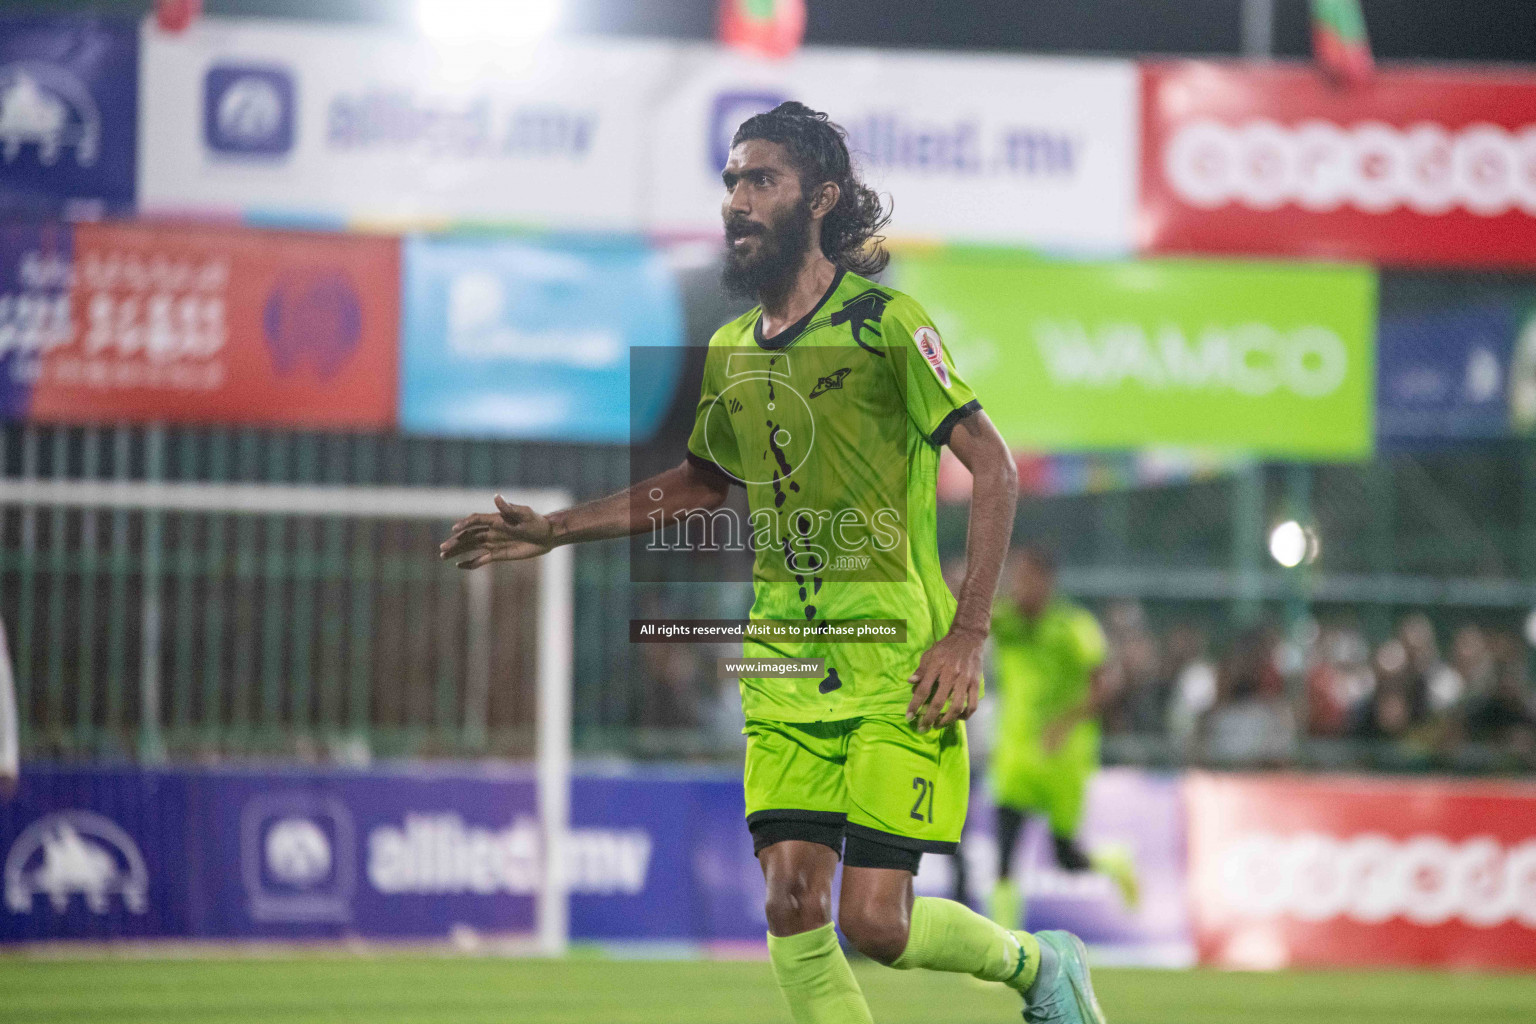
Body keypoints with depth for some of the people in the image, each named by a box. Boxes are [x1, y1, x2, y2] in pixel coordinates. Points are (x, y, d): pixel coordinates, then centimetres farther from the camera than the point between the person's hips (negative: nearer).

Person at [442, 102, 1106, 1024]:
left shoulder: (884, 321, -8)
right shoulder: (731, 352, 11)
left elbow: (993, 465, -8)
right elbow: (704, 481, 29)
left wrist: (967, 635, -15)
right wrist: (554, 529, 23)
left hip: (898, 665, -6)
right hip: (787, 664, 6)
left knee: (875, 923, -10)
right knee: (793, 908, -5)